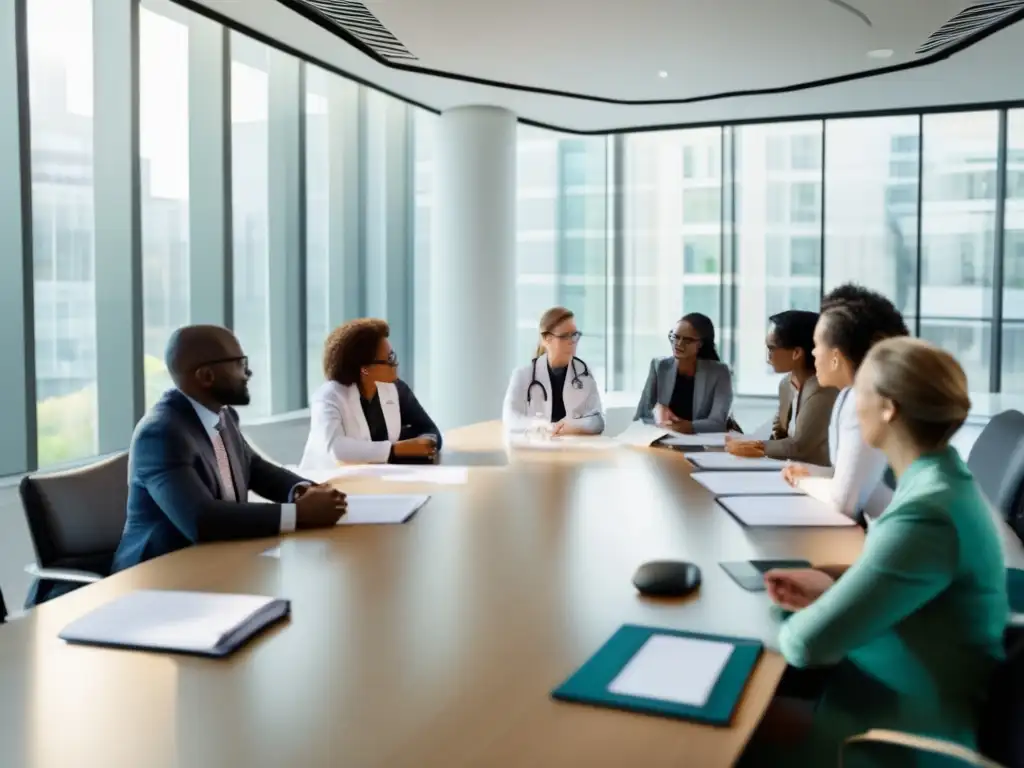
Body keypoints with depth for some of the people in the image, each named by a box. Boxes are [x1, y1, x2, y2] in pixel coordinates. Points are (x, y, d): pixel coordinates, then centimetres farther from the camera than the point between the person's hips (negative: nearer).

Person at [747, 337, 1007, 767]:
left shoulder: (926, 515, -29)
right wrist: (832, 586, 1)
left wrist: (798, 620, -7)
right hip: (900, 702, 8)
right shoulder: (941, 480, 0)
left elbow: (806, 644, -29)